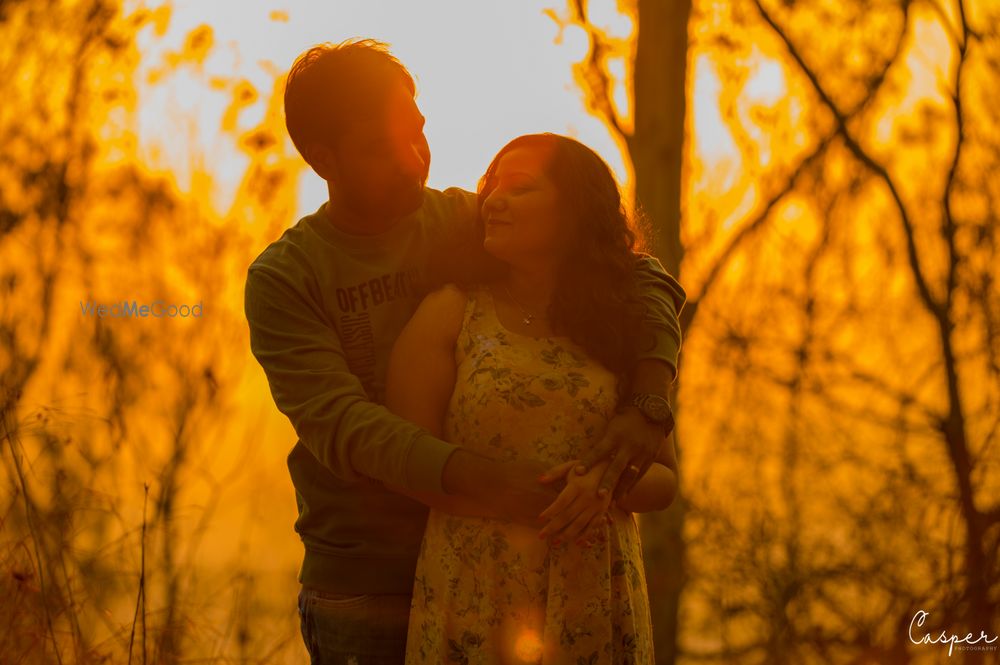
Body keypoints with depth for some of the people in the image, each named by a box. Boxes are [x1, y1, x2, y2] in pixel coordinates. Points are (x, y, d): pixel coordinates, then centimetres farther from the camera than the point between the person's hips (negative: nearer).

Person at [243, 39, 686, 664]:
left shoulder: (475, 224, 4)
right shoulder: (282, 278, -5)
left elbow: (644, 279, 1)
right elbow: (339, 425, -18)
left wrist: (648, 404, -19)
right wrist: (481, 478, -33)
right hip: (366, 599, -3)